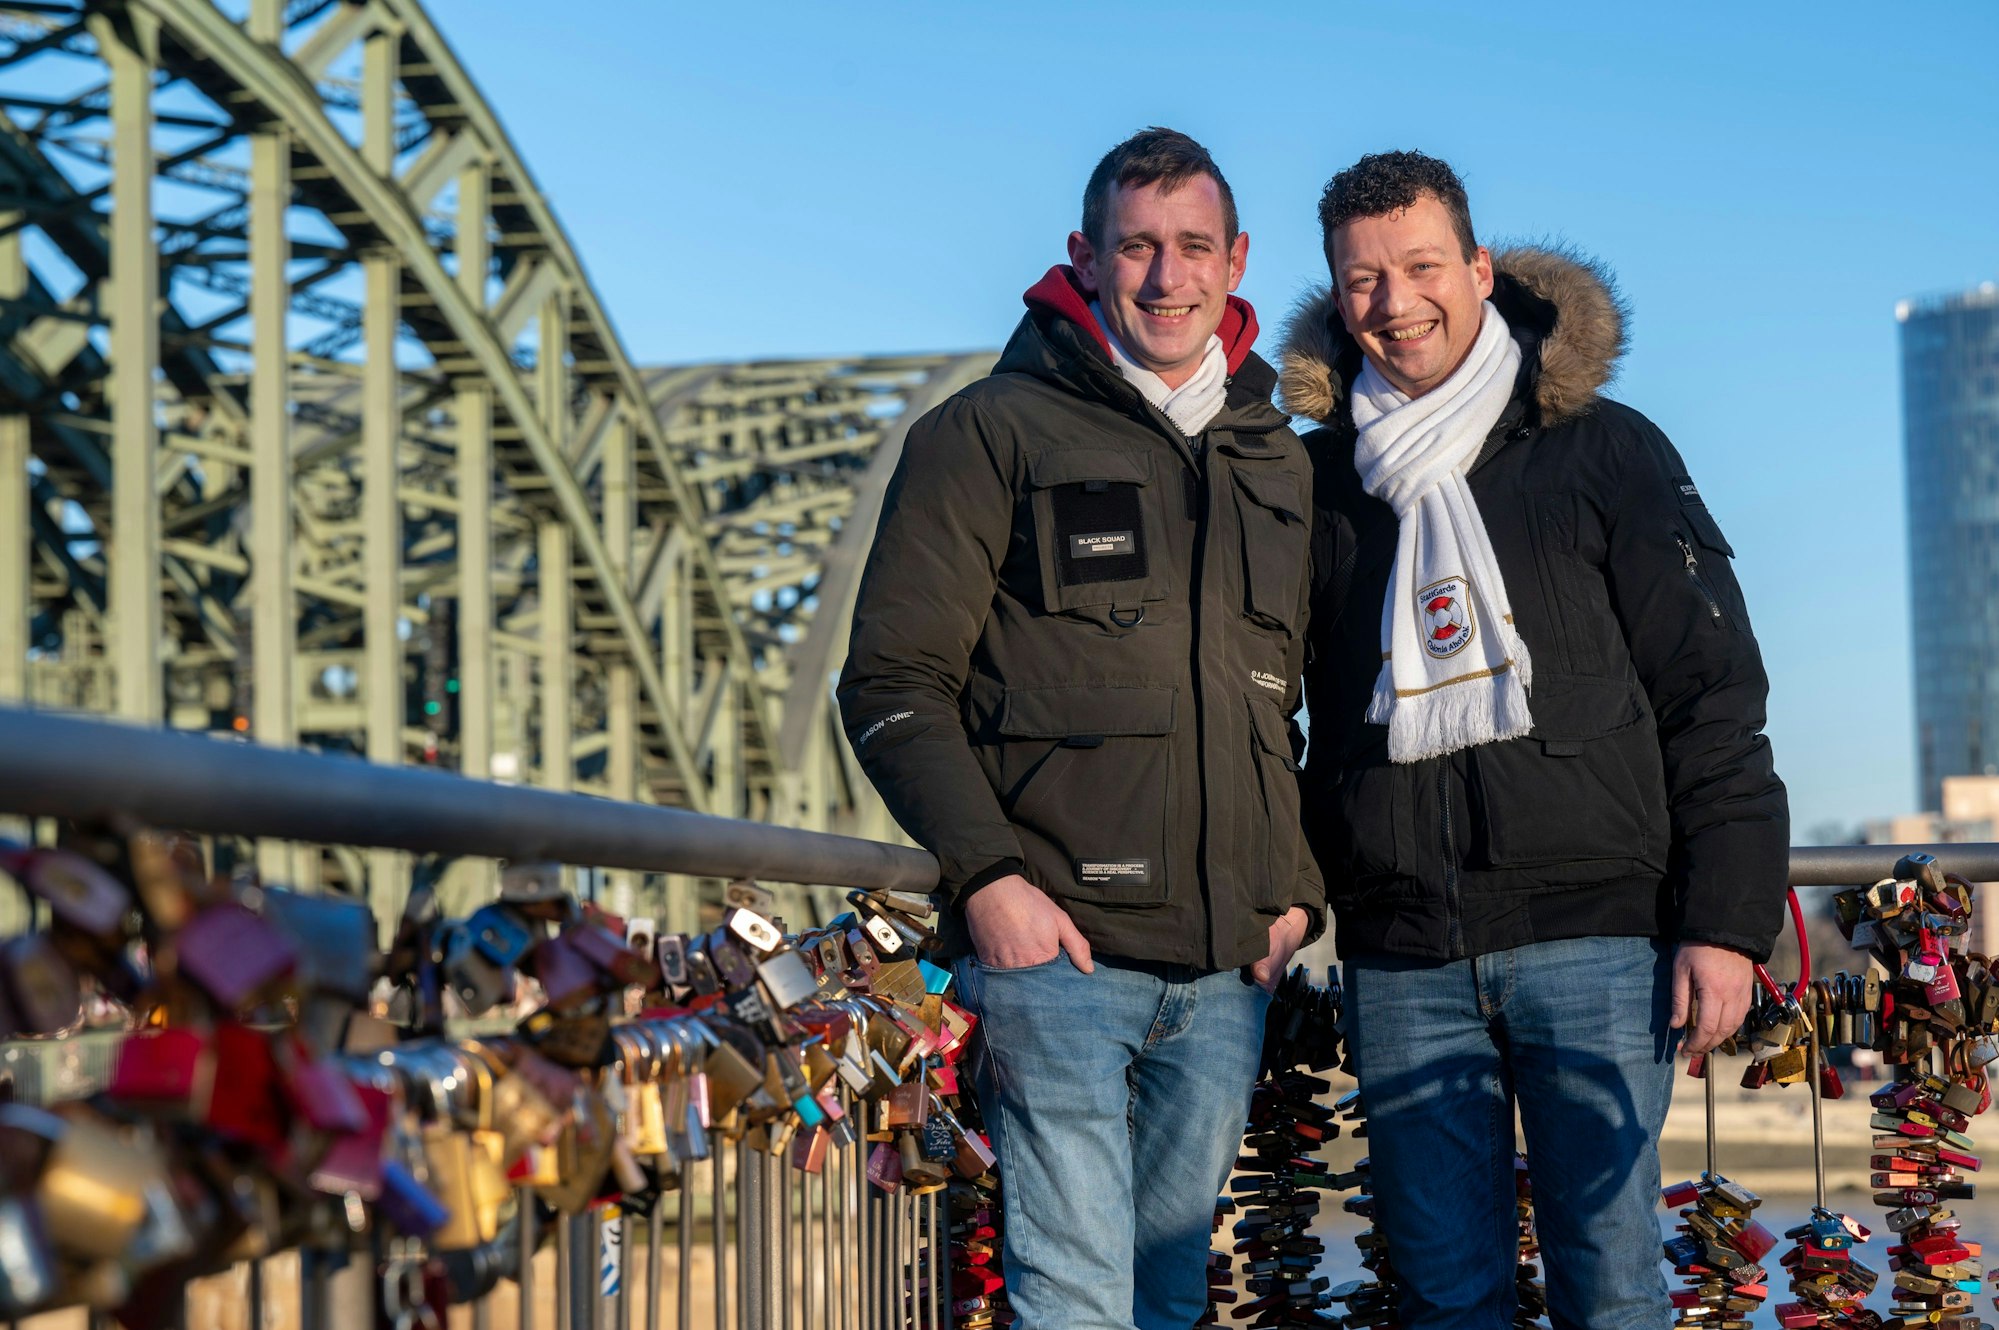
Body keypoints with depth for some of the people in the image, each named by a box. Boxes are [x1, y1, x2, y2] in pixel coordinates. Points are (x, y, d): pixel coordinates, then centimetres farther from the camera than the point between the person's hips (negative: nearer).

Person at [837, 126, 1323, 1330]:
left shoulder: (1279, 465, 17)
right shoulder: (992, 435, 1)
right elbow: (893, 683, -3)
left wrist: (1299, 884, 11)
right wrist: (988, 873, -14)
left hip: (1230, 961, 5)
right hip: (1060, 943, -5)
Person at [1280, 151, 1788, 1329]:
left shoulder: (1605, 451, 3)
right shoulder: (1319, 481, 10)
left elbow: (1713, 692, 1)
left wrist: (1728, 919, -6)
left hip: (1592, 932, -2)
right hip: (1400, 956, 3)